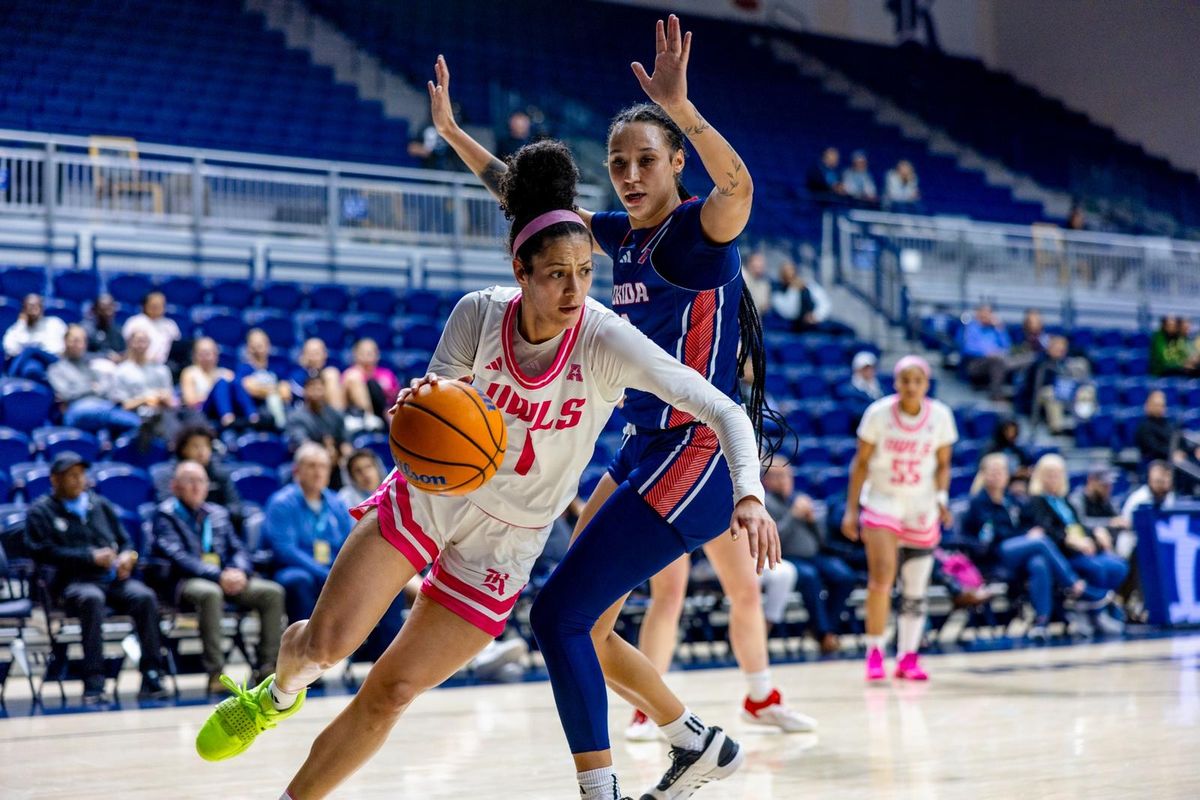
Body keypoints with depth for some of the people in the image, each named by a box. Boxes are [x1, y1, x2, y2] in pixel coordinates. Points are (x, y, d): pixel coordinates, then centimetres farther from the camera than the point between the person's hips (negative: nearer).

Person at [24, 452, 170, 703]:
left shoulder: (101, 505, 25)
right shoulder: (41, 512, 10)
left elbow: (124, 541, 26)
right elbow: (45, 553, -5)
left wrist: (127, 556, 1)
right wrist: (91, 557, -12)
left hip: (114, 578, 4)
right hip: (73, 581, -4)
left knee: (144, 597, -27)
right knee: (91, 599, -39)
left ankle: (151, 676, -27)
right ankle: (93, 683, -38)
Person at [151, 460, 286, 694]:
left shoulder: (218, 514, 22)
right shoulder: (165, 514, 3)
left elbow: (238, 549, 17)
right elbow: (176, 556, -10)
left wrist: (239, 571, -9)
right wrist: (219, 576, -21)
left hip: (226, 579, 6)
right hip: (186, 581, -6)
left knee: (273, 591, -16)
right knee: (211, 593, -39)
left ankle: (266, 668, -14)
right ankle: (215, 672, -36)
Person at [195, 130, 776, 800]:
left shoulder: (609, 342, -25)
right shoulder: (479, 313, -16)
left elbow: (725, 412, -25)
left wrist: (749, 495, -42)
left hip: (502, 547, -1)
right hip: (430, 497, 1)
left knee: (390, 694, -1)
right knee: (324, 643, -8)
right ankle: (279, 694, 30)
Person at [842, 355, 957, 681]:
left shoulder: (940, 416, -5)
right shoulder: (878, 413, -10)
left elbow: (943, 464, 5)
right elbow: (861, 462, -2)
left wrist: (942, 498, -12)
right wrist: (851, 509, -5)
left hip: (922, 507, 2)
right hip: (882, 501, -2)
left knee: (916, 589, 4)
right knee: (882, 574, -19)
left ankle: (908, 658, 16)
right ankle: (874, 653, -7)